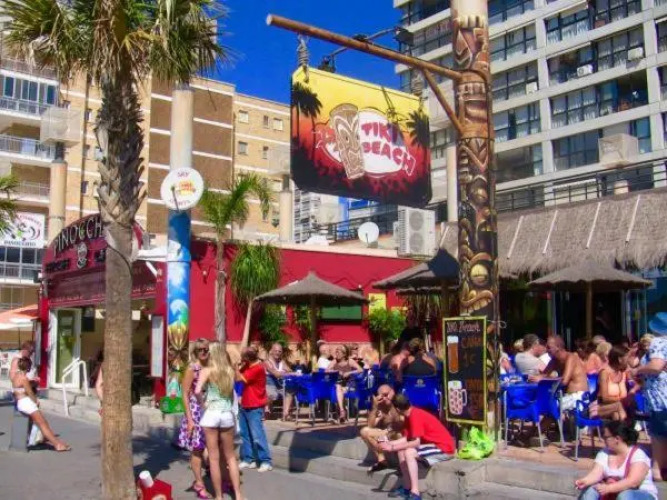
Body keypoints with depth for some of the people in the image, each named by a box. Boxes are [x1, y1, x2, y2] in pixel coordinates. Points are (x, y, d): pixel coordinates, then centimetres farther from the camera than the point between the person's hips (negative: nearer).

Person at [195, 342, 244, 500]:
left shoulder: (207, 370, -6)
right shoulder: (230, 371, 6)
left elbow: (197, 391, -19)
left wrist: (203, 404, -4)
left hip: (211, 414, -4)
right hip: (228, 414, 4)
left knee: (214, 458, 7)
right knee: (230, 456, 16)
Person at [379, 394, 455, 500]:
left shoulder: (415, 415, -22)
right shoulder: (409, 415, 7)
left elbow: (416, 442, -28)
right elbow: (406, 439, 7)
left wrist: (393, 448, -23)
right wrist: (388, 443, -3)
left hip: (445, 449, -10)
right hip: (434, 444, 10)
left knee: (409, 452, -26)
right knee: (401, 450, 4)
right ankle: (407, 487, 5)